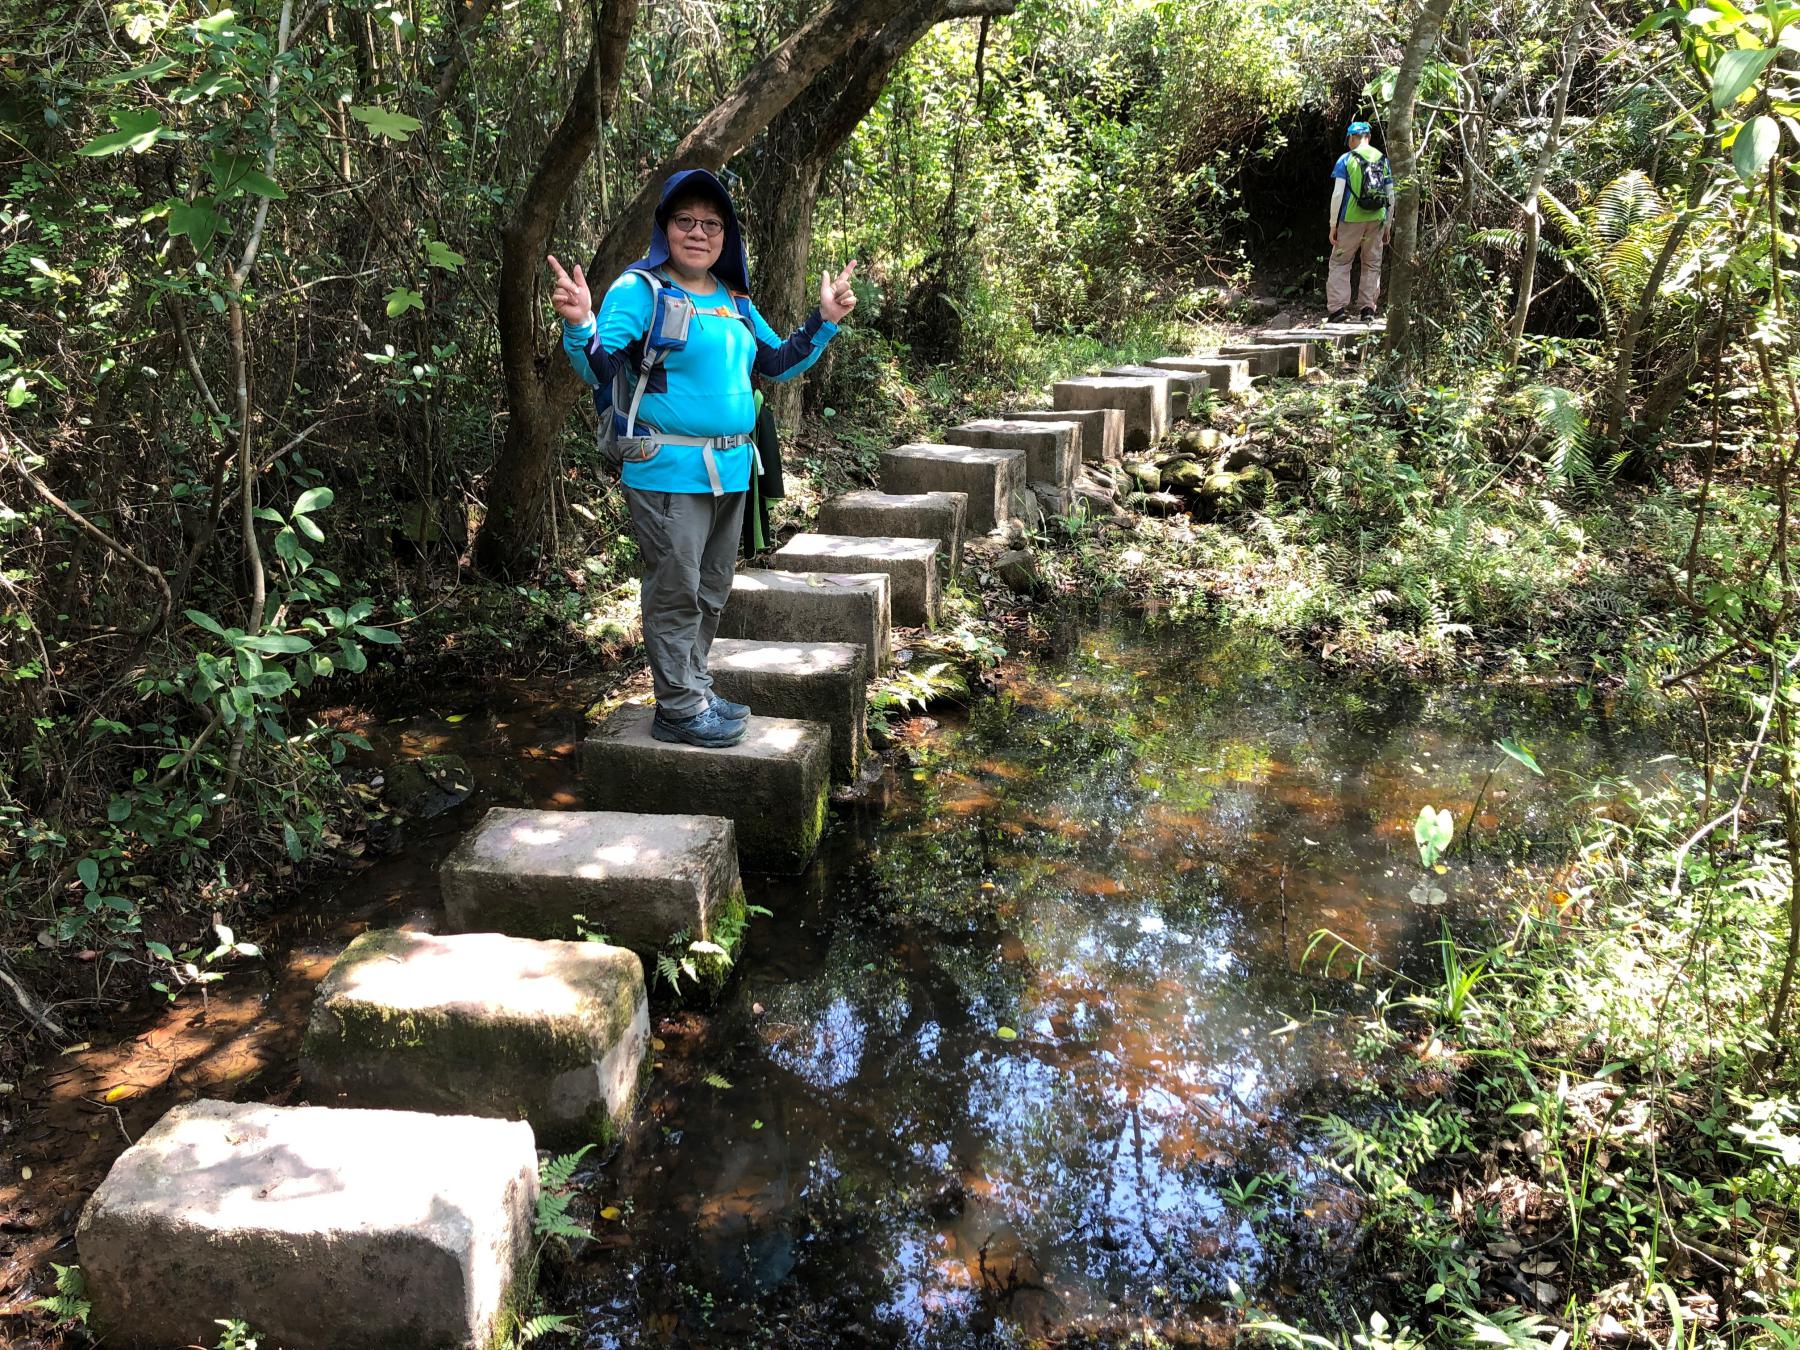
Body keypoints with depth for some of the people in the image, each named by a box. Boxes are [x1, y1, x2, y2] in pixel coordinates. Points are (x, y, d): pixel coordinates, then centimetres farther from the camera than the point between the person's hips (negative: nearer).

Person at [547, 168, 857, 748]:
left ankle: (695, 690, 30)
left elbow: (777, 362, 22)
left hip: (730, 472, 8)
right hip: (668, 473, -7)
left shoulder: (735, 302, 14)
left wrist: (825, 322, 12)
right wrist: (580, 326, -35)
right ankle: (679, 707, 8)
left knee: (711, 592, 16)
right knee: (676, 592, -2)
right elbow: (601, 369, -15)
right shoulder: (639, 289, -7)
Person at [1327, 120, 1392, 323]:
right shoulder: (1383, 160, 8)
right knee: (1372, 264, 12)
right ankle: (1367, 308, 11)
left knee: (1340, 263, 6)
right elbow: (1391, 196, 9)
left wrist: (1333, 225, -5)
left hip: (1351, 220, -3)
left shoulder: (1345, 160, -5)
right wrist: (1388, 226, 16)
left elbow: (1337, 194, -10)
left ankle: (1337, 306, -4)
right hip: (1376, 220, 3)